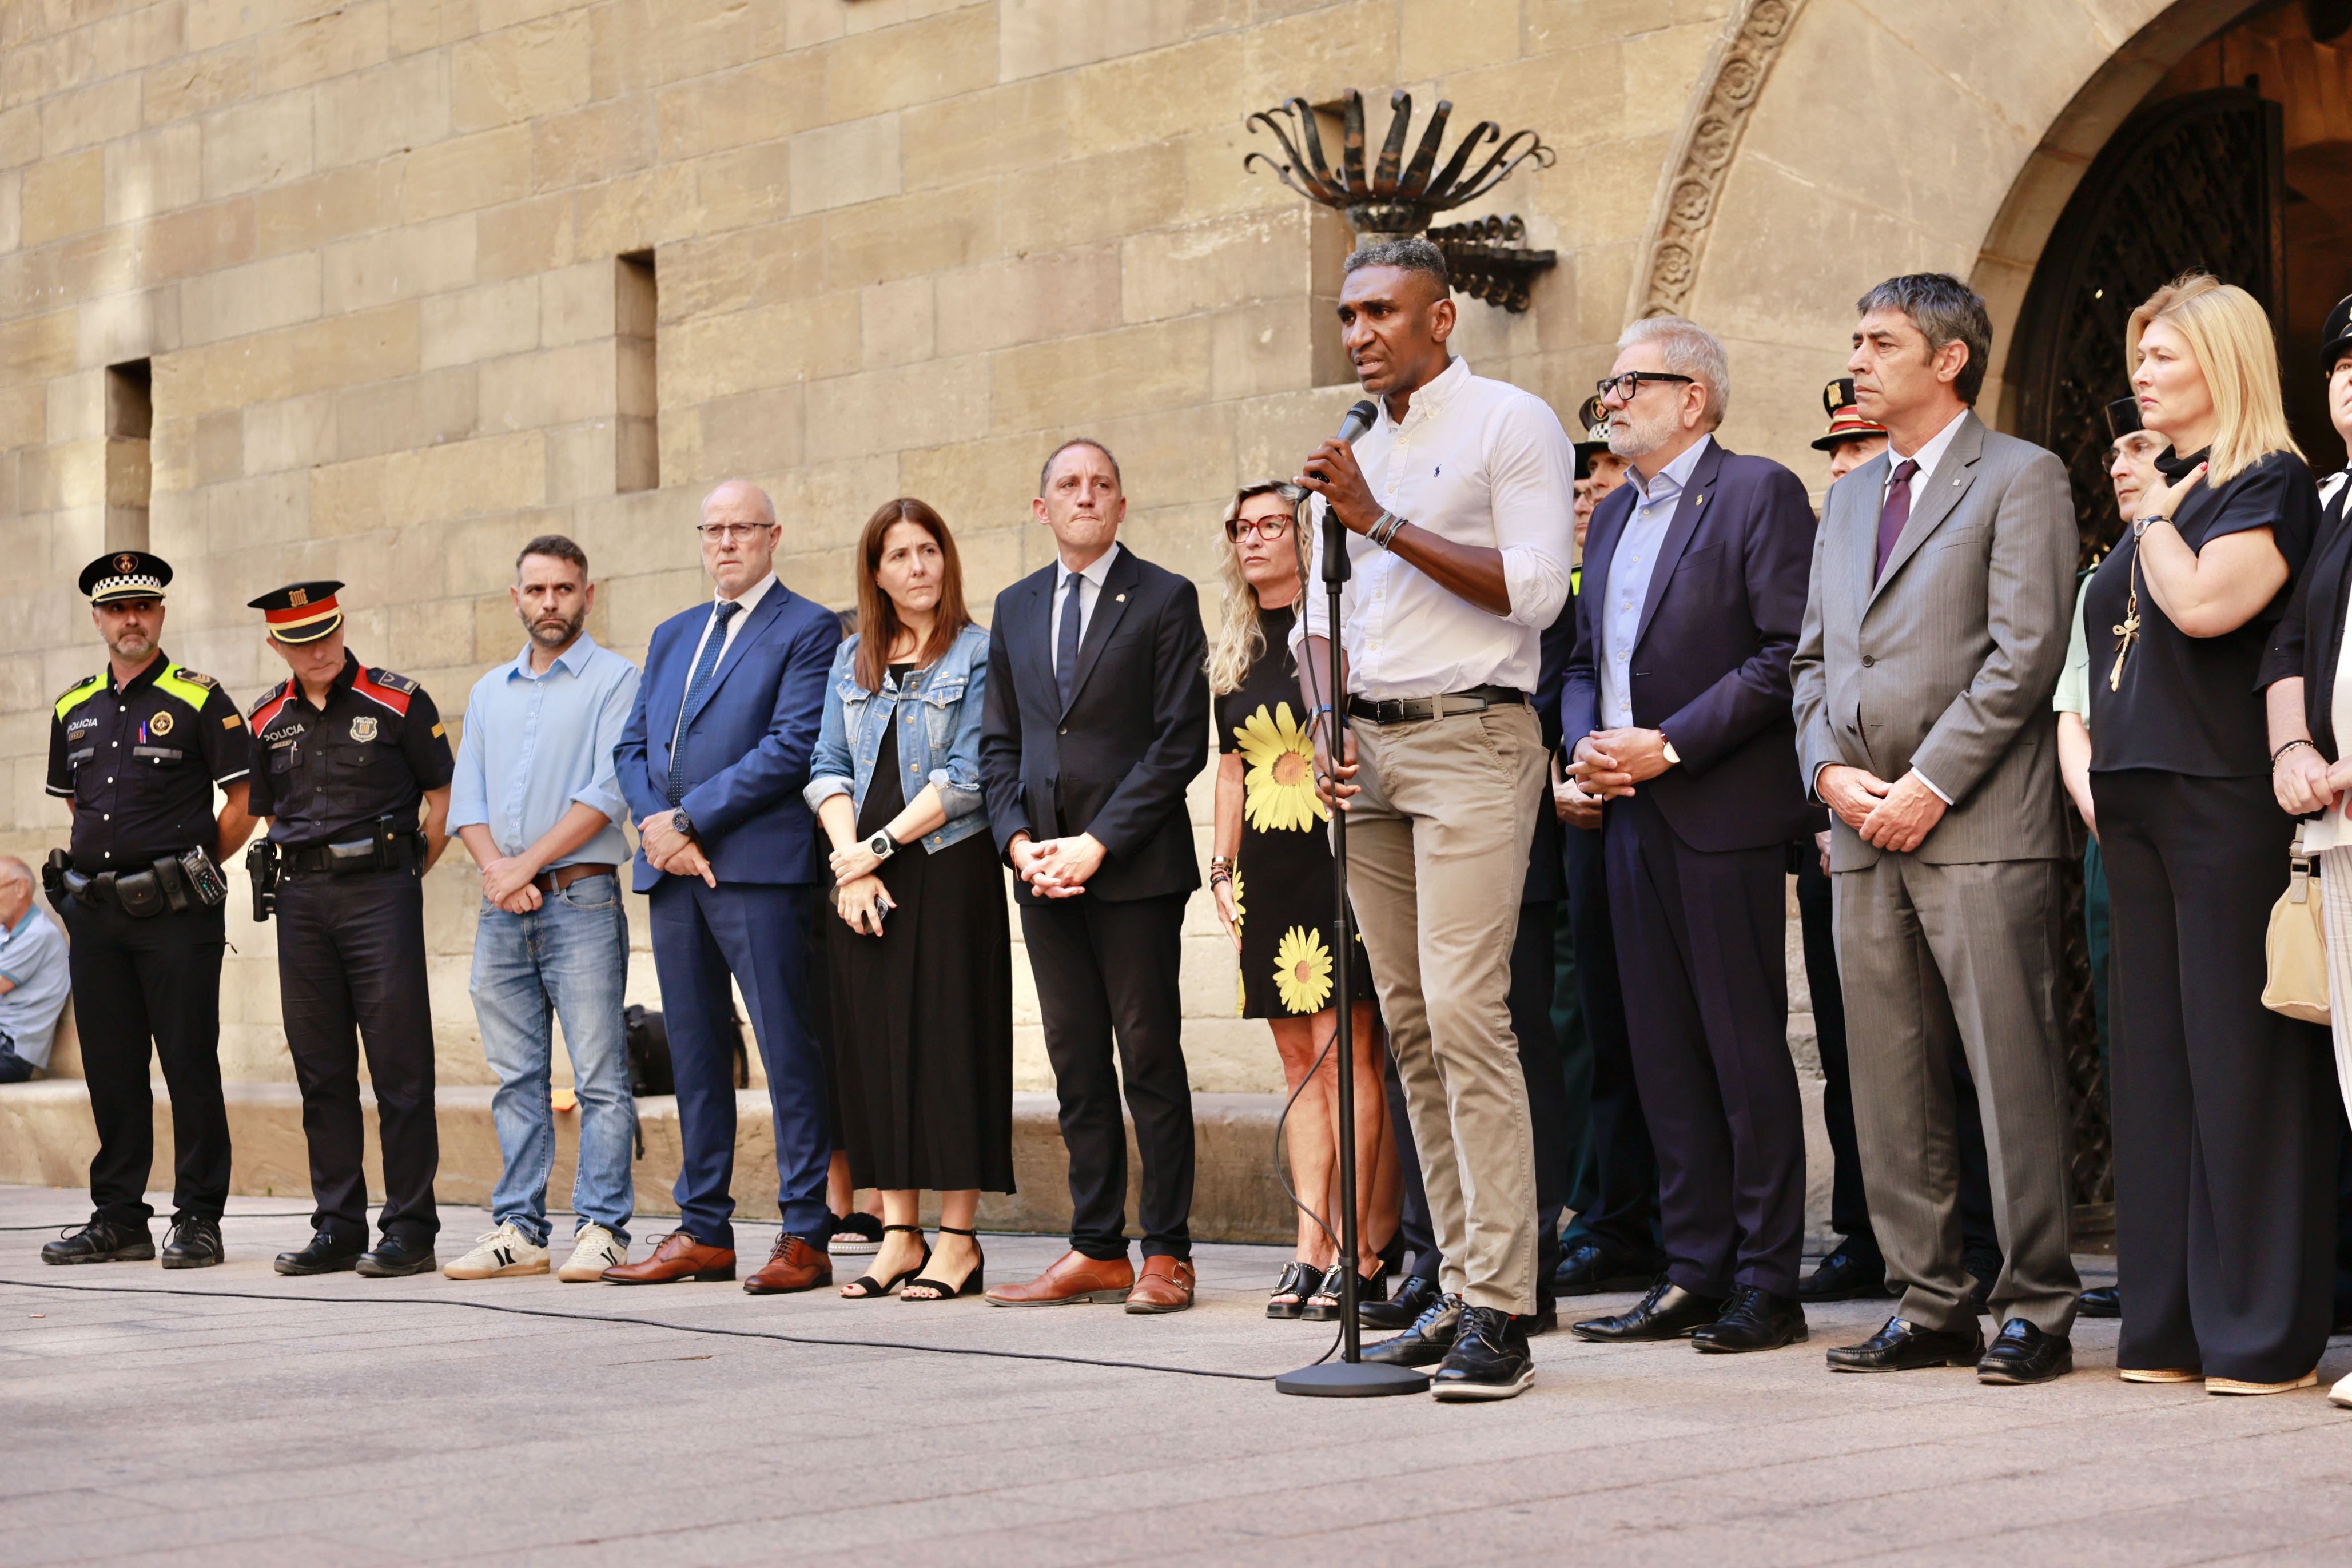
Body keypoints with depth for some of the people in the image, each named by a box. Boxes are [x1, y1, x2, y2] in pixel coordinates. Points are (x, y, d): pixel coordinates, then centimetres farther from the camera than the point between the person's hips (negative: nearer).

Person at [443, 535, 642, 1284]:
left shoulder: (614, 680, 0)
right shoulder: (489, 692, 19)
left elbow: (608, 793, -10)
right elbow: (466, 799, 13)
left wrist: (526, 866, -12)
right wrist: (497, 870, -6)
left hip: (580, 900, -5)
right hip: (502, 912, 6)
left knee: (599, 1075, -6)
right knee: (516, 1077, 7)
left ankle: (601, 1229, -4)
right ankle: (518, 1230, 10)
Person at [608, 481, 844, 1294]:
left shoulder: (807, 629, 0)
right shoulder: (672, 635, 22)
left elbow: (792, 746, -11)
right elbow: (632, 747, 18)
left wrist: (689, 818, -12)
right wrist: (656, 827, -2)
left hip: (760, 865, -7)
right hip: (672, 868, 7)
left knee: (789, 1053, -6)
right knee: (694, 1055, 9)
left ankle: (804, 1236, -3)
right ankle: (704, 1232, 15)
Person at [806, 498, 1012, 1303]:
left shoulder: (977, 654, -1)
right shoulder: (851, 660, 15)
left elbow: (967, 780, -9)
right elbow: (828, 769, 10)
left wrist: (879, 847, -11)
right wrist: (850, 859, -6)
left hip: (949, 872, -5)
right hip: (863, 876, 5)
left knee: (949, 1041, -4)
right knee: (871, 1045, 3)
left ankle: (958, 1242, 0)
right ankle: (899, 1236, 10)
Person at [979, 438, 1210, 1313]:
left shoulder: (1165, 600, -1)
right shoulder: (1016, 609, 15)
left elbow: (1180, 741, -7)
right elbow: (998, 742, 15)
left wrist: (1098, 843, -13)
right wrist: (1019, 841, -2)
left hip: (1134, 868, -5)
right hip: (1042, 866, 5)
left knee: (1150, 1058, -2)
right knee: (1076, 1066, 7)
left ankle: (1166, 1252, 3)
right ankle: (1098, 1250, 12)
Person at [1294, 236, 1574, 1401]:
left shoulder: (1512, 424, -3)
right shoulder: (1358, 450, 20)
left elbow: (1533, 590, -14)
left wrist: (1383, 523, -15)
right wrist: (1324, 726, 5)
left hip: (1470, 739, -7)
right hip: (1371, 751, 8)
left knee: (1464, 1010, -16)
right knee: (1408, 1022, 6)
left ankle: (1499, 1312, -16)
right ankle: (1460, 1284, 11)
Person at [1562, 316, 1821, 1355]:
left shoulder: (1760, 493, -5)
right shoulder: (1614, 515, 20)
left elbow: (1787, 655, -13)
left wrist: (1667, 746, -16)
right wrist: (1585, 743, 2)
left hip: (1724, 812, -8)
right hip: (1631, 816, 8)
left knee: (1746, 1047, -4)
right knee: (1663, 1053, 8)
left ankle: (1769, 1285, 2)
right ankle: (1695, 1275, 15)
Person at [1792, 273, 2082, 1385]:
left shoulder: (2022, 478, -1)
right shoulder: (1850, 496, 21)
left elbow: (2026, 654, -10)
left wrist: (1929, 783, -13)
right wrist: (1830, 769, 3)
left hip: (1979, 828, -7)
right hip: (1864, 831, 7)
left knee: (2013, 1073, -5)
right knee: (1889, 1083, 6)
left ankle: (2035, 1309, 1)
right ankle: (1929, 1306, 13)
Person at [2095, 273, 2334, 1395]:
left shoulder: (2271, 485, -5)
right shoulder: (2162, 493, 20)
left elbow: (2205, 602, -22)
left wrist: (2153, 507, -6)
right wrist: (2092, 778, 13)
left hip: (2226, 804, -8)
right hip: (2139, 809, 8)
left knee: (2241, 1062, -6)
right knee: (2156, 1060, 8)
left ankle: (2265, 1334, -1)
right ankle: (2170, 1324, 13)